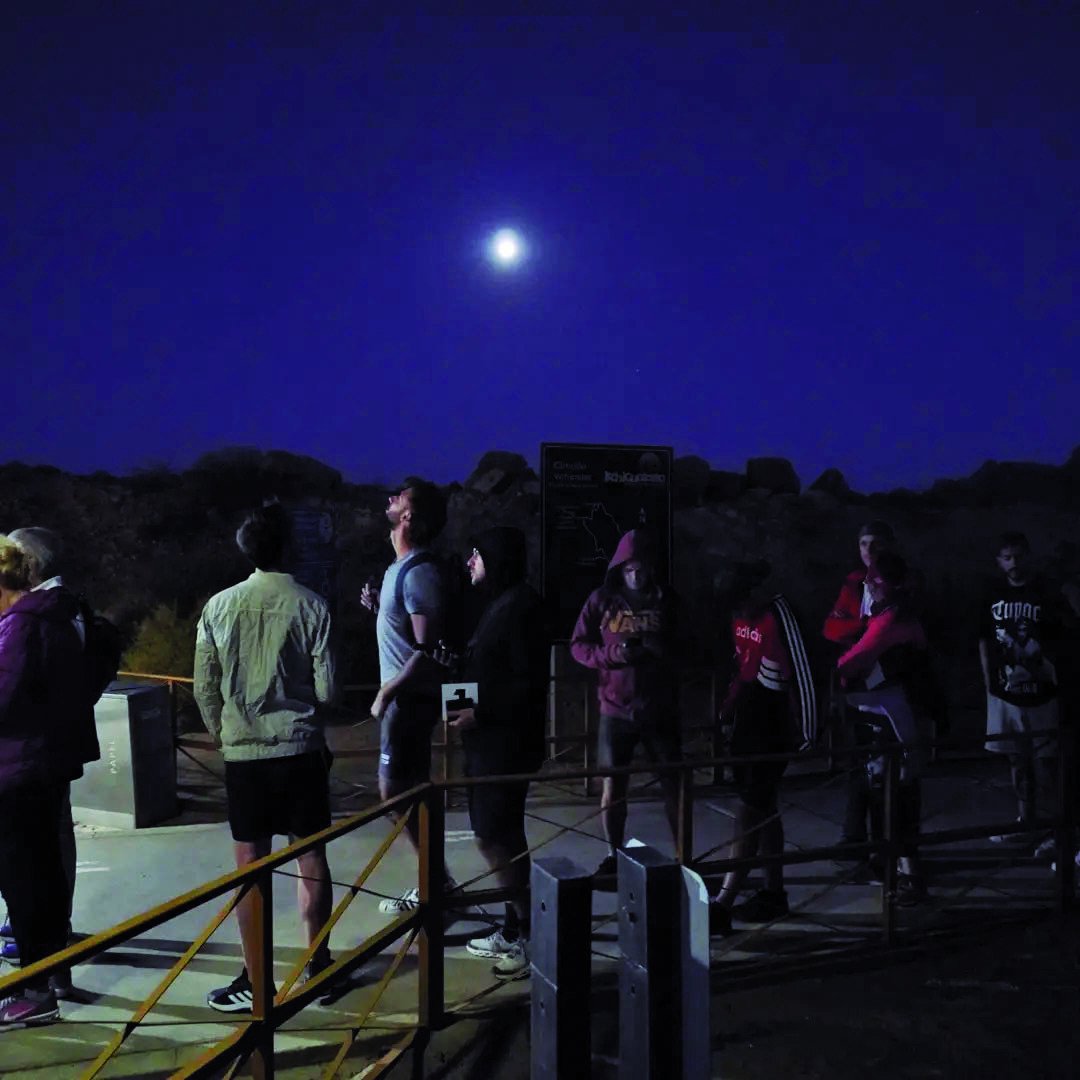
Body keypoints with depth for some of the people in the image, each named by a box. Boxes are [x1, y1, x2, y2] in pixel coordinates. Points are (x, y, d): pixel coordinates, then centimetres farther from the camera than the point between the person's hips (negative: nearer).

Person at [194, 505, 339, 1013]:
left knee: (250, 864, 8)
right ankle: (318, 966, 20)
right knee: (311, 858, 10)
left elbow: (204, 689, 1)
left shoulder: (219, 606, -2)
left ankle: (254, 980, 14)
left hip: (243, 752, 1)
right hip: (301, 749, -1)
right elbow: (327, 690, -7)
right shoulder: (310, 605, -8)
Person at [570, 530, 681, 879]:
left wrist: (664, 650, -15)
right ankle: (613, 856, 22)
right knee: (613, 784, 6)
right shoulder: (602, 600, 0)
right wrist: (614, 654, -16)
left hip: (660, 709, 0)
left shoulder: (667, 600, 2)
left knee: (674, 782, 5)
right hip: (615, 709, 0)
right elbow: (578, 646, 1)